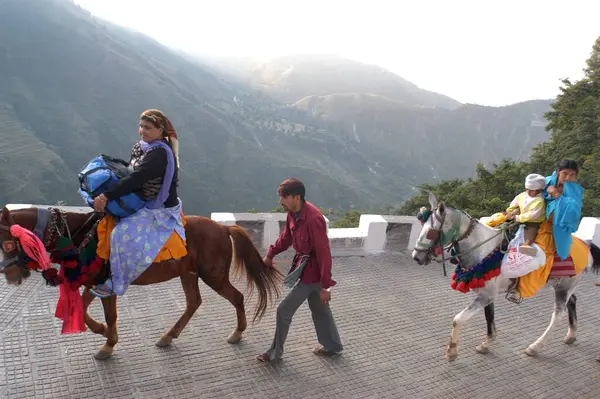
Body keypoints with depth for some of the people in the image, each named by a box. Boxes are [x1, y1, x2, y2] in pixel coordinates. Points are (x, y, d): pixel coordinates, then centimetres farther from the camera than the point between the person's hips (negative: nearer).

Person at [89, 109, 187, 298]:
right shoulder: (140, 147, 6)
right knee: (110, 218, 18)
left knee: (123, 233, -24)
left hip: (160, 211, -10)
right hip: (143, 204, 10)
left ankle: (116, 283, -8)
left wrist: (106, 197, -31)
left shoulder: (160, 153, -24)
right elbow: (129, 174, 12)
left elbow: (135, 178, -32)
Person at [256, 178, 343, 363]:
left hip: (312, 271, -9)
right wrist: (271, 254, 12)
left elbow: (324, 253, -28)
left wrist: (325, 285, -24)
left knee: (284, 310, 2)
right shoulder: (293, 212, -4)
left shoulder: (313, 219, -32)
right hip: (303, 265, 9)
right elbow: (287, 236, 15)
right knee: (319, 308, 23)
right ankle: (332, 346, 42)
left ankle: (275, 353, 21)